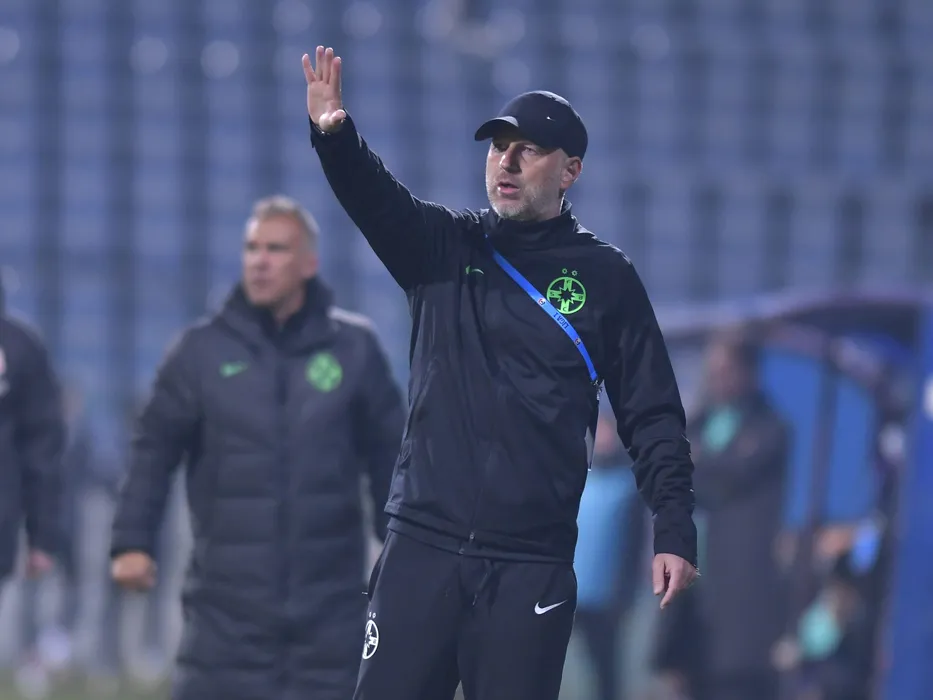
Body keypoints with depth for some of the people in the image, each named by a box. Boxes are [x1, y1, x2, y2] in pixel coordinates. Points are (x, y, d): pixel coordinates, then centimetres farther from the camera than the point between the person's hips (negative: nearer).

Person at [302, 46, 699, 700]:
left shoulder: (606, 277, 6)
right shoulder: (444, 247, 9)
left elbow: (652, 415, 5)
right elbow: (375, 199, -11)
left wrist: (675, 532, -4)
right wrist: (333, 135, -32)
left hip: (534, 565, -1)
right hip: (423, 546, 1)